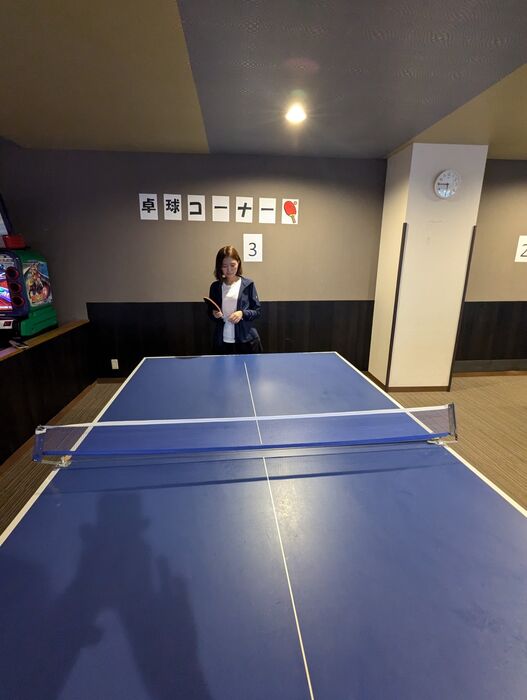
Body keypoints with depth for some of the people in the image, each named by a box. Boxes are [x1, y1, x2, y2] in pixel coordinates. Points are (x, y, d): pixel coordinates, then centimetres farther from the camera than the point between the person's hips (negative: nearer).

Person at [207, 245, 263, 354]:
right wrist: (214, 314, -10)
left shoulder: (248, 284, -3)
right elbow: (210, 313, 11)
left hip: (246, 341, -2)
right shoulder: (215, 286, 4)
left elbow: (257, 311, 0)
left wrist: (242, 313, -17)